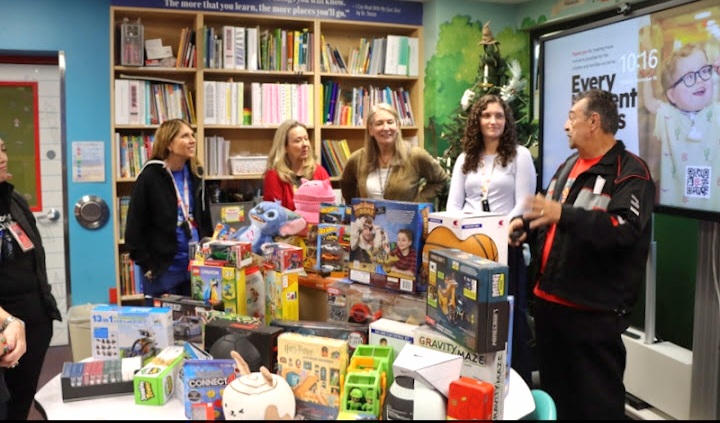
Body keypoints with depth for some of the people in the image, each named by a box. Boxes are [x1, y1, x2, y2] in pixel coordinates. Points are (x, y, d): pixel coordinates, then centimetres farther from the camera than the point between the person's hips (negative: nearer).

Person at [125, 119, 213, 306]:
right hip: (163, 268, -5)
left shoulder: (196, 174, 7)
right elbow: (135, 226, -9)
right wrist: (147, 265, -11)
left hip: (195, 265, 5)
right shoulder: (150, 176, -10)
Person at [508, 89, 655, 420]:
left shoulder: (630, 172, -11)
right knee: (554, 391, 21)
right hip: (549, 300, 8)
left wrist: (564, 214, -35)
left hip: (594, 310, -8)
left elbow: (626, 228, -26)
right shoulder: (569, 166, 15)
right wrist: (526, 223, 5)